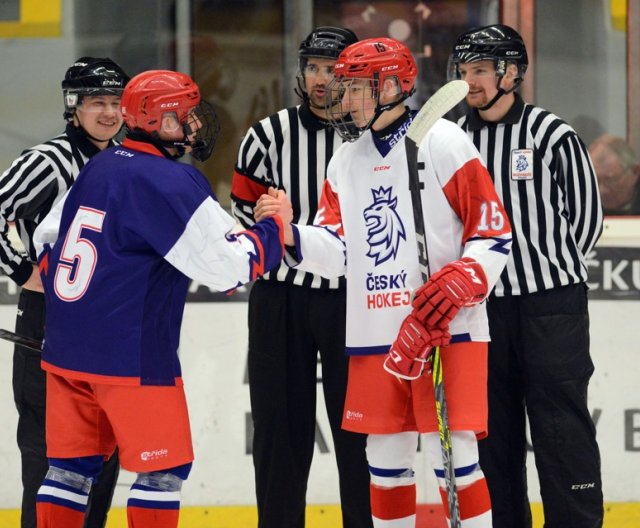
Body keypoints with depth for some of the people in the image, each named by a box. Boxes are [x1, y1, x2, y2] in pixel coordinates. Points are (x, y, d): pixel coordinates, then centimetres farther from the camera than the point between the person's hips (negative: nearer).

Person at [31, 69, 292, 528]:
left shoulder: (97, 168, 12)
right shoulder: (172, 183, -14)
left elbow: (48, 240, 21)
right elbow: (229, 267, -16)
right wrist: (276, 227, 0)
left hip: (67, 349, 8)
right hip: (132, 356, -8)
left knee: (72, 465, 12)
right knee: (164, 469, 4)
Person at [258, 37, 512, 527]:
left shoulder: (443, 143, -6)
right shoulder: (345, 162, 13)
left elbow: (493, 234, -6)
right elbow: (337, 248, 7)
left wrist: (457, 286, -20)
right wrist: (291, 233, -11)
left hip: (445, 330, -6)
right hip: (375, 336, 6)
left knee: (452, 455, -8)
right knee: (386, 460, 10)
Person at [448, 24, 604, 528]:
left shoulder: (552, 135, -7)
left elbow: (586, 218, -1)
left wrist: (548, 271, 5)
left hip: (552, 304, -5)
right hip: (484, 306, 5)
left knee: (561, 427, -6)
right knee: (493, 428, 9)